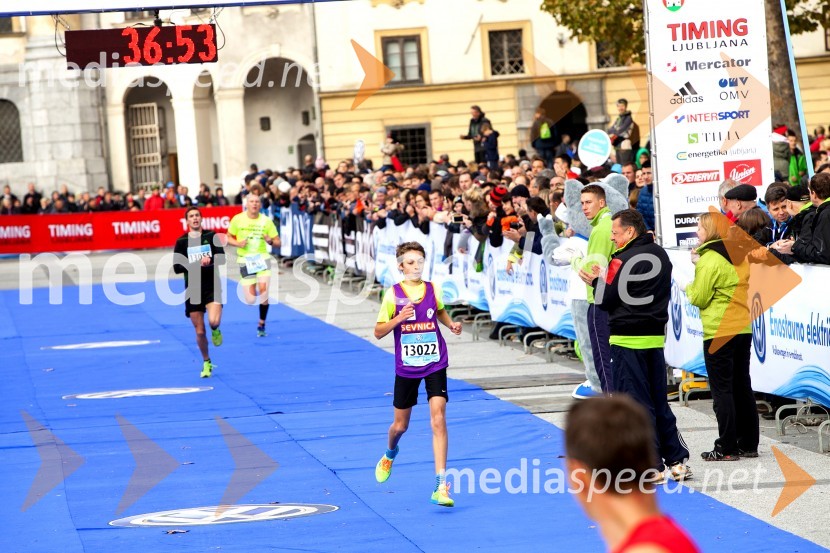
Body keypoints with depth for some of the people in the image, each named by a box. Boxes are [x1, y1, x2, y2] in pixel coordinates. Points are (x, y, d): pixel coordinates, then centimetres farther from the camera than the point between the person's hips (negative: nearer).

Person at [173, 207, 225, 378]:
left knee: (214, 321, -24)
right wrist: (197, 263, -18)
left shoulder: (211, 236, 1)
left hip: (212, 287, -1)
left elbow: (221, 258, -5)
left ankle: (215, 331, 14)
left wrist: (209, 260, -25)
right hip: (193, 290, 1)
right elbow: (177, 267, -7)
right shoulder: (181, 241, 0)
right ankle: (206, 363, 26)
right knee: (199, 331, 5)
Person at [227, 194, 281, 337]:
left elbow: (278, 243, 2)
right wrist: (238, 243, -13)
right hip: (245, 260, 0)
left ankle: (262, 325, -1)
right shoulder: (237, 219, -3)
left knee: (263, 290, -19)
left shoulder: (266, 221, -2)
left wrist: (270, 241, -21)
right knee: (251, 300, -6)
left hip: (262, 258, 0)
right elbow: (228, 237, 8)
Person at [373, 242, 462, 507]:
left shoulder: (433, 290, 0)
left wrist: (451, 323, 3)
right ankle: (390, 454, 51)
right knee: (401, 424, 13)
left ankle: (440, 486, -16)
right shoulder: (393, 294, -6)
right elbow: (378, 332, -5)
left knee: (438, 419, -15)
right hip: (406, 368, 0)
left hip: (435, 364, 0)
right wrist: (399, 318, -22)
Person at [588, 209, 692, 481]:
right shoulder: (661, 255, 8)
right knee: (659, 401, 15)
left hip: (628, 340, -7)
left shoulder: (623, 260, -16)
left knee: (636, 403, 0)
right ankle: (677, 461, 15)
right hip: (655, 337, 7)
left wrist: (597, 280, 8)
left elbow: (605, 300, -14)